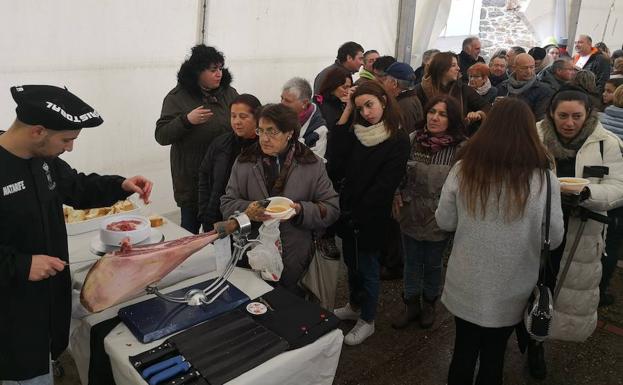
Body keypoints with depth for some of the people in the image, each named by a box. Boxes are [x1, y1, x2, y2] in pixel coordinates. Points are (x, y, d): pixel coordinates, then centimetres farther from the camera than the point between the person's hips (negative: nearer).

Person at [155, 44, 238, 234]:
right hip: (192, 179, -3)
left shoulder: (229, 93, 6)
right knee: (191, 228, 9)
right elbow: (161, 136, -8)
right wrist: (186, 120, -22)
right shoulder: (177, 97, -4)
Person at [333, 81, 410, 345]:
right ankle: (354, 306, 42)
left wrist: (358, 213, -16)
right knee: (351, 263, 20)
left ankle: (367, 321, 27)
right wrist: (344, 209, -10)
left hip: (371, 218, -6)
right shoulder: (356, 134, 5)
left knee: (367, 269, 8)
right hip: (348, 214, 6)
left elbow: (384, 185, -17)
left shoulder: (398, 141, -13)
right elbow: (341, 169, 3)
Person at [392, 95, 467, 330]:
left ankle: (429, 304, 41)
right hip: (410, 212, 3)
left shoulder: (460, 148, -15)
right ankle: (411, 305, 37)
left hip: (438, 216, -3)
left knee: (433, 264, 17)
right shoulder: (414, 139, -3)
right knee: (411, 261, 17)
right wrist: (397, 194, 0)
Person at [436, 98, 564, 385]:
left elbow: (444, 222, -3)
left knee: (464, 352, 19)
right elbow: (554, 239, -6)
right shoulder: (543, 178, -17)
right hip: (509, 292, 0)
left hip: (466, 286, 1)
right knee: (493, 356, 20)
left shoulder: (463, 169, -14)